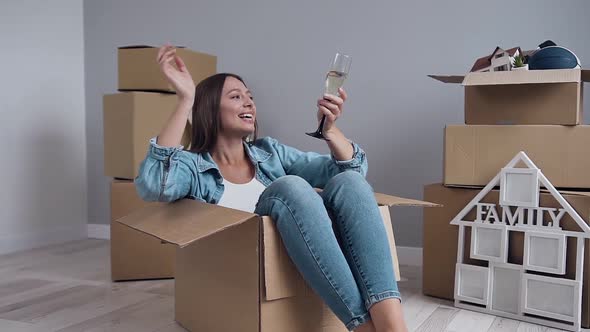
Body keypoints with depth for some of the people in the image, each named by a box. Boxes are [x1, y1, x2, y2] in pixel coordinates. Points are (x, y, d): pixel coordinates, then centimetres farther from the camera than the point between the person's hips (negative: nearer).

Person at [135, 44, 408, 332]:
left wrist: (329, 127, -7)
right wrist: (185, 100, -18)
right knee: (289, 186, -29)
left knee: (348, 180, -21)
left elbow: (353, 168, 13)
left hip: (311, 263, 5)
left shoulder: (270, 152, 19)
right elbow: (153, 186, -19)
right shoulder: (193, 165, 7)